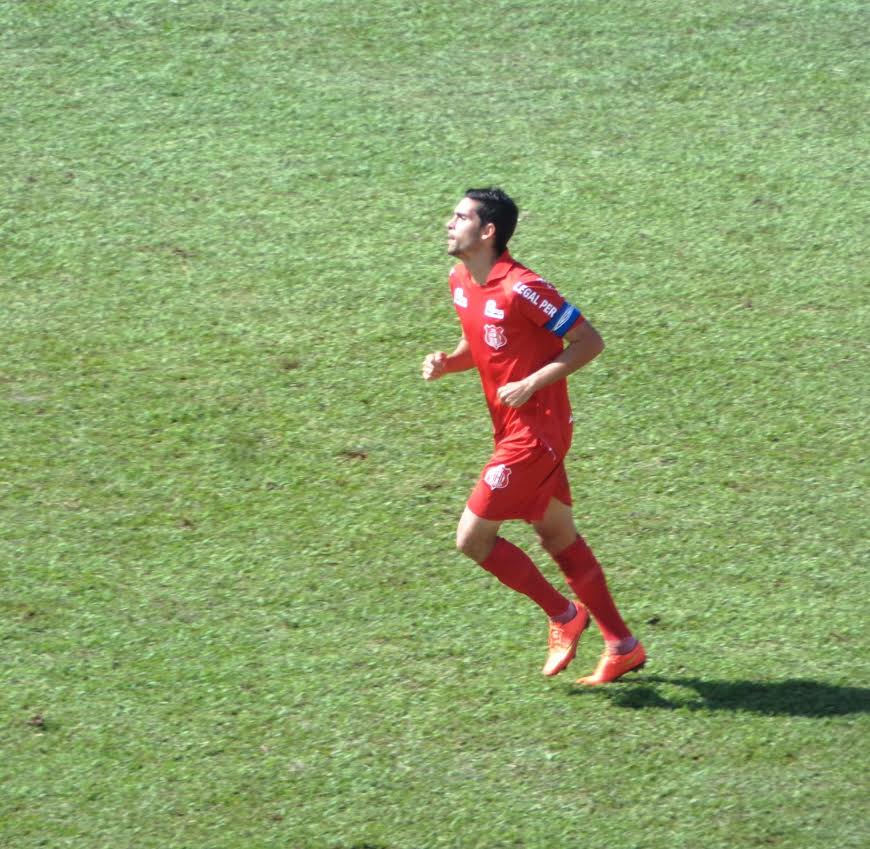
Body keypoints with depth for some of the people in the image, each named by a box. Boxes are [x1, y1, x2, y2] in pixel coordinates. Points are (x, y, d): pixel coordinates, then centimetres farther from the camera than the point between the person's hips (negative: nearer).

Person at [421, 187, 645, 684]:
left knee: (473, 536, -7)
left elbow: (589, 341, -17)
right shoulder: (461, 283, 6)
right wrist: (446, 363, 1)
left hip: (535, 434, -9)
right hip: (514, 432, 9)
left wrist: (532, 383, -23)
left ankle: (563, 614, 10)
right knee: (559, 536, 15)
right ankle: (623, 647, 22)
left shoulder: (520, 288, -22)